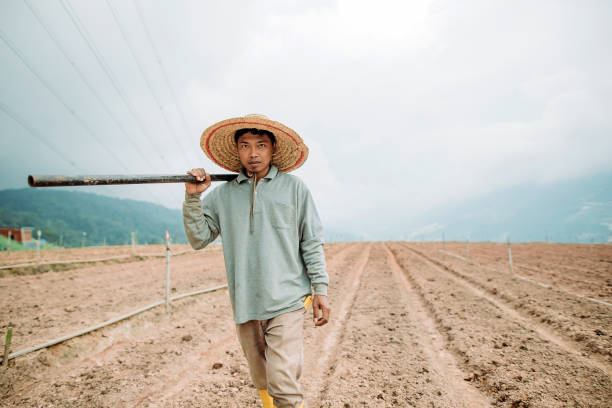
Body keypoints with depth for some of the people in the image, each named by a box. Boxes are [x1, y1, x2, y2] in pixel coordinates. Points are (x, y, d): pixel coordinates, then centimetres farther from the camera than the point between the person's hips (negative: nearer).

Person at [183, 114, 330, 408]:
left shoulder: (293, 188, 2)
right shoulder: (222, 194, 7)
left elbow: (312, 242, 2)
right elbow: (199, 239, 4)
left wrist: (321, 288, -4)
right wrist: (192, 198, -7)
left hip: (286, 301, -3)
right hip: (245, 305, 3)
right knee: (262, 383, 17)